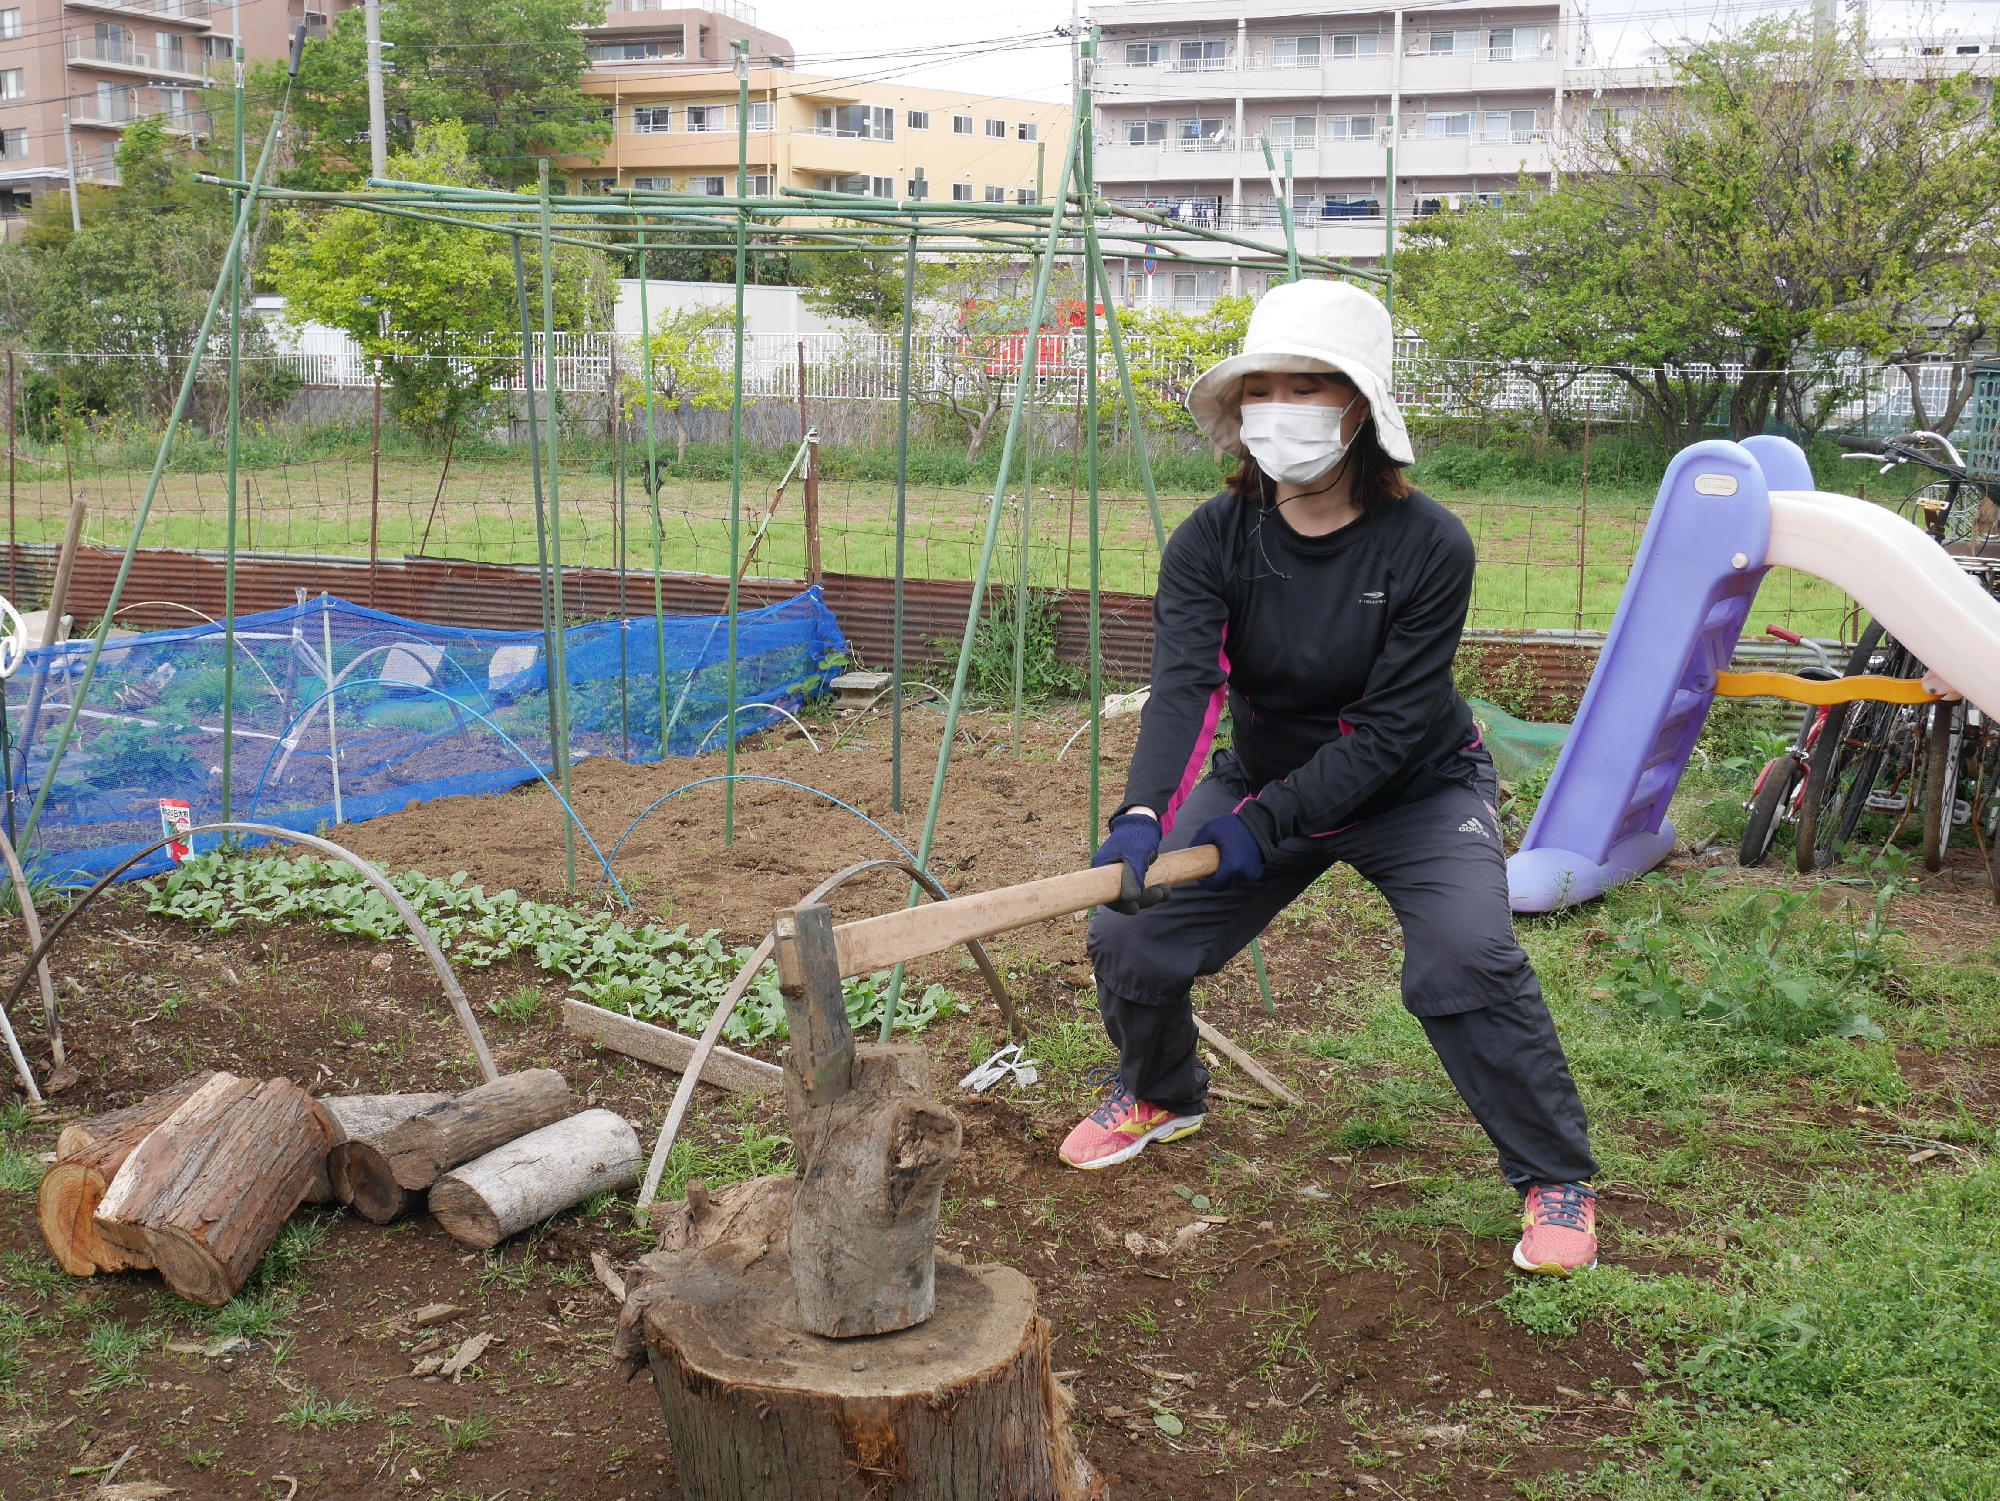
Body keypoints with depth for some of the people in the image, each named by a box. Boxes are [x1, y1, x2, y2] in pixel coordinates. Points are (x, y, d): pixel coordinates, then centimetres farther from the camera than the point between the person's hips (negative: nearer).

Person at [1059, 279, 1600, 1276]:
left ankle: (1556, 1176, -4)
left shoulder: (1428, 545, -23)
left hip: (1417, 793, -3)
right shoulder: (1212, 541, -15)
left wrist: (1269, 823, -31)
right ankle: (1161, 1093, 28)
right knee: (1130, 934, -5)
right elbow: (1183, 685, -30)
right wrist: (1143, 814, -47)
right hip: (1266, 777, 4)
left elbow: (1393, 726, -24)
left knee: (1467, 959, -26)